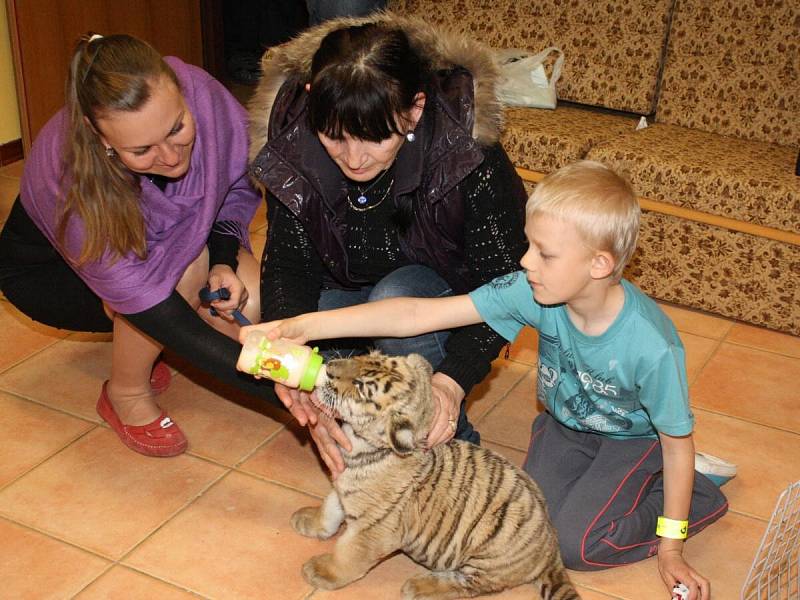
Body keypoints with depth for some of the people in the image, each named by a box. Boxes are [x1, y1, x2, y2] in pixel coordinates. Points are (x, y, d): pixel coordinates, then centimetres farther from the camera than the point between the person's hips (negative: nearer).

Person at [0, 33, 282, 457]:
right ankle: (126, 393, -7)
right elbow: (168, 322, -40)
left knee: (249, 304, -23)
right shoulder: (76, 187, -41)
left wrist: (224, 259, -26)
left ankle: (135, 348, 8)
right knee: (185, 269, -35)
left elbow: (238, 187, -9)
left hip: (158, 238, 5)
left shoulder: (199, 93, -31)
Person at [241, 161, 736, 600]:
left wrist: (670, 548, -15)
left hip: (634, 436, -4)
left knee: (574, 543, -14)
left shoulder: (652, 346, -39)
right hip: (565, 424, 4)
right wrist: (304, 326, -38)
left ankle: (701, 494, 7)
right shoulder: (532, 292, -30)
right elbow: (419, 314, -32)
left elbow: (677, 442, -23)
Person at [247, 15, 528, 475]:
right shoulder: (290, 144, -23)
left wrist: (453, 380, -43)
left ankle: (453, 442, -12)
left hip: (447, 287, -3)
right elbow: (288, 265, -22)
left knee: (395, 300, -35)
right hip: (344, 288, 4)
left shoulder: (471, 157, -32)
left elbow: (501, 281, -27)